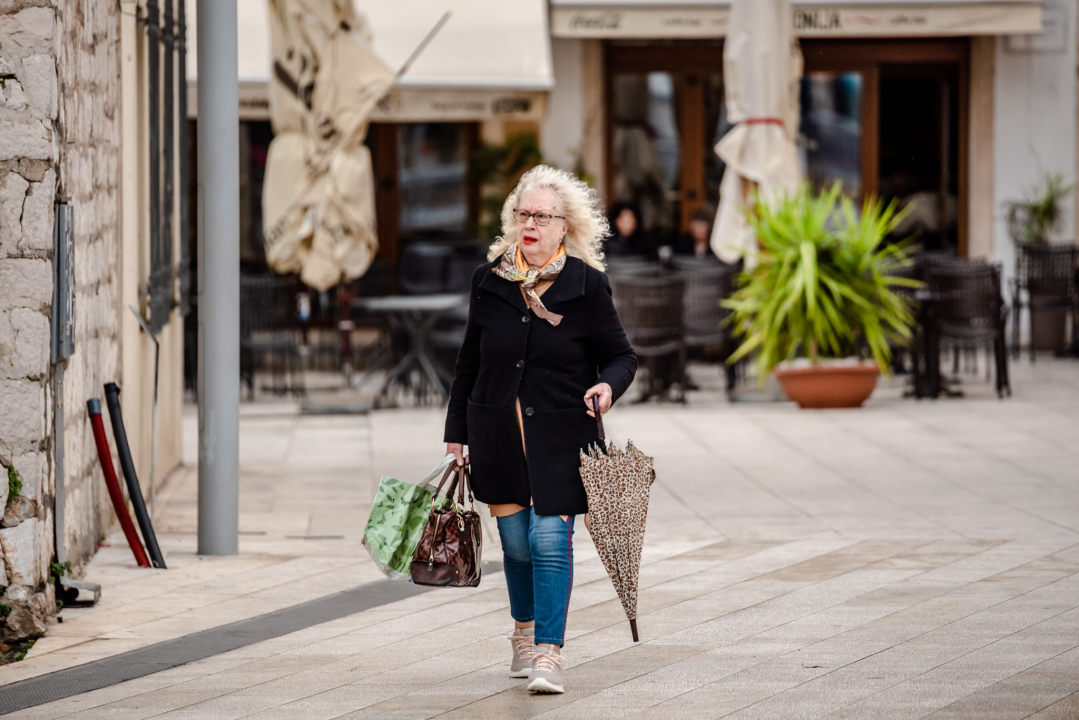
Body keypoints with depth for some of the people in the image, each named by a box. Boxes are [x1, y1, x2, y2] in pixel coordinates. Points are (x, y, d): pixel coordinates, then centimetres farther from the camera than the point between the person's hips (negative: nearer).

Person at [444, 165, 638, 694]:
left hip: (560, 435, -3)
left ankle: (548, 653, -8)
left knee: (550, 539, -10)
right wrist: (456, 432, 13)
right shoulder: (489, 282, 5)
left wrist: (609, 384, -20)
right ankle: (524, 630, 31)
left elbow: (621, 356, 2)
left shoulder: (587, 286, -4)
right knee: (515, 541, 7)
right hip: (498, 432, 3)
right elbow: (469, 363, 13)